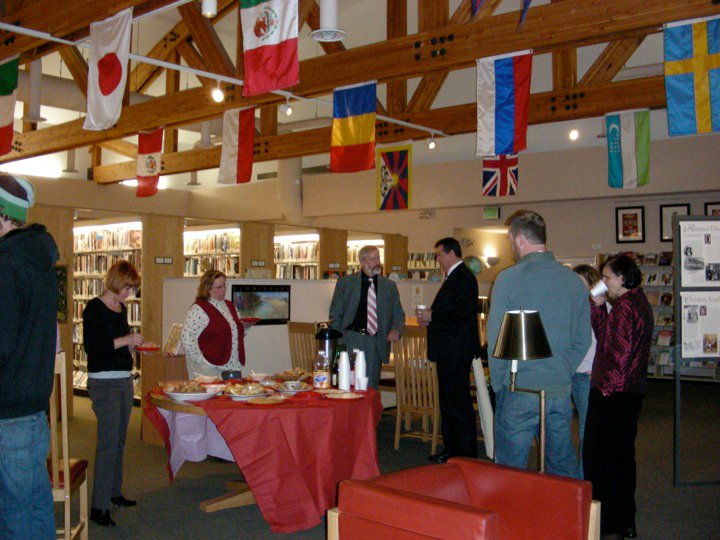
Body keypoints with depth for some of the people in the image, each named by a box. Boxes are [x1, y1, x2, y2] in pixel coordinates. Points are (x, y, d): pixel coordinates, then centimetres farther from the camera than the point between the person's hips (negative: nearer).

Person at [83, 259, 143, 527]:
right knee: (108, 442, -9)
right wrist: (125, 340, -21)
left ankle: (114, 493, 28)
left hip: (125, 380, 8)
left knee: (119, 439, 15)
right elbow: (91, 346, -18)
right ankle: (99, 507, -3)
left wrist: (134, 345, 7)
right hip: (104, 382, -8)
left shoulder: (122, 308, 13)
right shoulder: (94, 308, -11)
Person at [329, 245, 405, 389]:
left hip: (377, 344, 2)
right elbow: (335, 315, 6)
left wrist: (396, 329, -7)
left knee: (371, 388, 4)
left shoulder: (390, 286, 11)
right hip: (351, 341, -2)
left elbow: (398, 313, 15)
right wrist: (337, 343, -2)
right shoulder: (345, 283, 5)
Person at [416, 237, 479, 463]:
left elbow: (464, 312, -24)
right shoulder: (455, 276, 18)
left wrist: (433, 316, -16)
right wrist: (430, 319, 10)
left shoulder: (462, 277, -14)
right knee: (448, 401, 16)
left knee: (458, 403, -4)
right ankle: (452, 449, 25)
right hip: (450, 352, 11)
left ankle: (465, 453, 4)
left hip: (456, 353, -11)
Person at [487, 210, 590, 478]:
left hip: (519, 389, -5)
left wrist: (499, 385, 2)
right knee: (564, 467, 17)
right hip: (561, 390, 5)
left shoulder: (509, 278, -10)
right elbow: (582, 340, 9)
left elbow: (496, 339, -9)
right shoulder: (574, 280, 4)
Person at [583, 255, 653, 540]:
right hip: (631, 391, 10)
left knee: (597, 456, -2)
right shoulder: (639, 302, 14)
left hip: (612, 395, -10)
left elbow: (621, 352, -22)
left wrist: (606, 386, -16)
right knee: (622, 455, 17)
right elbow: (605, 335, 16)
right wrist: (598, 305, 9)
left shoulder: (625, 306, -17)